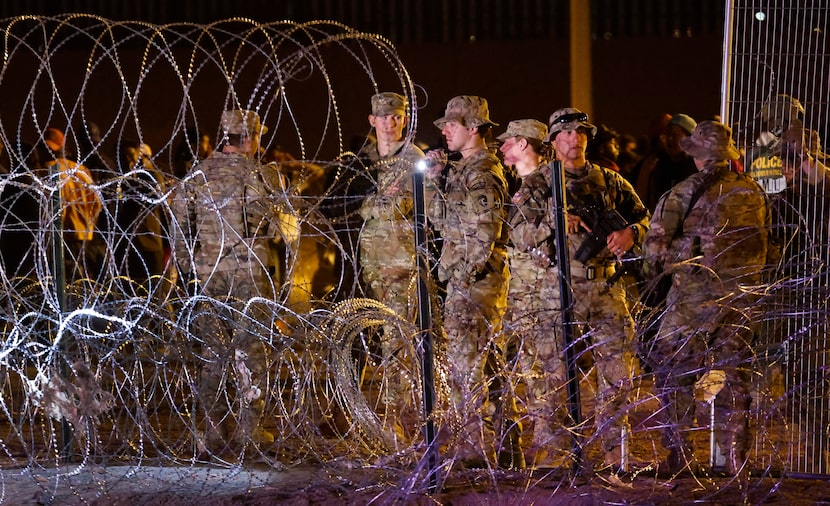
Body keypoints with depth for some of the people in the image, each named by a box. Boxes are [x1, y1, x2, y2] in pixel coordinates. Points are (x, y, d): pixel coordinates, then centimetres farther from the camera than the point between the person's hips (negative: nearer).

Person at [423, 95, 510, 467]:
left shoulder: (483, 174, -14)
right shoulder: (462, 170, 17)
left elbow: (485, 236, -19)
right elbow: (442, 218, 18)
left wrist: (463, 277, -19)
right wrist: (433, 179, 7)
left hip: (477, 282, -11)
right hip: (461, 282, 11)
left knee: (469, 366, -10)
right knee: (459, 366, 14)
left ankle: (479, 449, -8)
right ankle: (469, 444, 20)